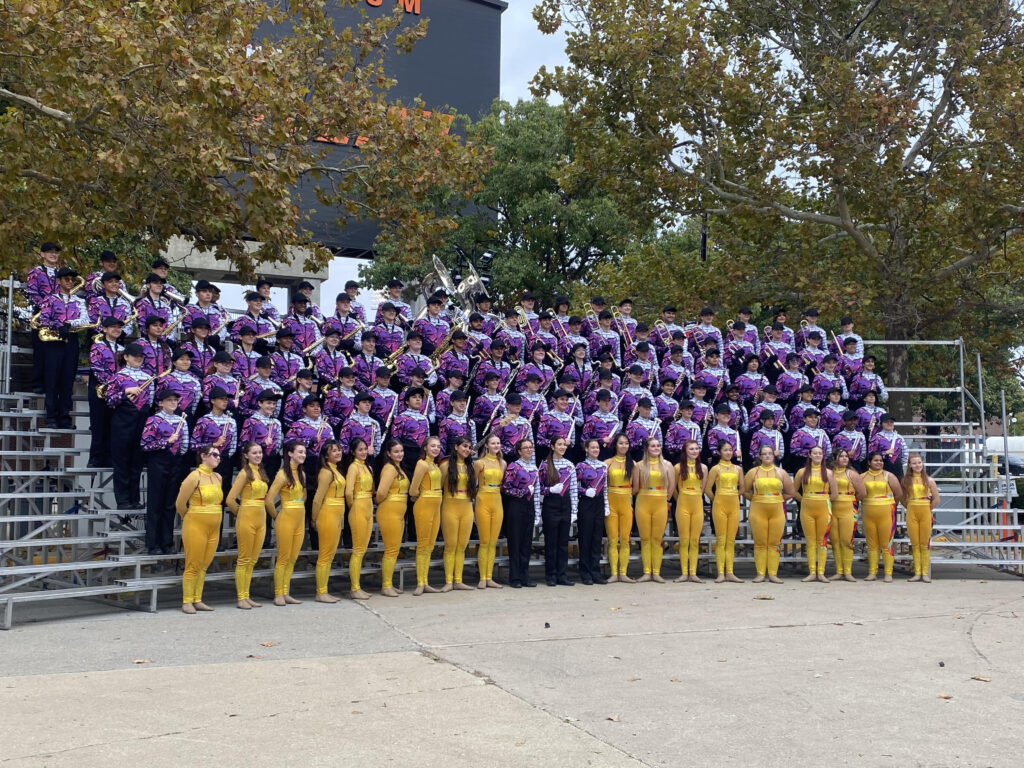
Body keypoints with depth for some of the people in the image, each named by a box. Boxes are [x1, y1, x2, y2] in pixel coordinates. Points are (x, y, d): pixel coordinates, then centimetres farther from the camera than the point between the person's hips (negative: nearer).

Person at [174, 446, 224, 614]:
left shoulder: (218, 478, 9)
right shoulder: (195, 476, -11)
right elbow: (180, 503, -5)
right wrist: (189, 518, 10)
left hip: (214, 529, 6)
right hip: (195, 527, -6)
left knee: (203, 566, 10)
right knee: (193, 566, -1)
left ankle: (197, 601, 17)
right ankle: (187, 602, 6)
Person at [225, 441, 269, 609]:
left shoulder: (261, 472, 12)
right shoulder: (245, 473, -10)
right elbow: (230, 499, -14)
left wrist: (261, 512, 10)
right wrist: (241, 512, 1)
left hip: (261, 519, 7)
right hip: (247, 519, -7)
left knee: (252, 560, 10)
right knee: (244, 560, -1)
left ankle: (246, 597, 17)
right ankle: (241, 598, 5)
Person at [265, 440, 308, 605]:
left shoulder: (301, 474, 10)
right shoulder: (283, 474, -13)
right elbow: (269, 499, -15)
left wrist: (299, 510, 14)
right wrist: (276, 516, -2)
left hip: (300, 520, 7)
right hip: (286, 520, -7)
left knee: (292, 559, 10)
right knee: (283, 559, -1)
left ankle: (286, 594, 17)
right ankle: (278, 595, 8)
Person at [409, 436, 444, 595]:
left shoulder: (436, 465, 14)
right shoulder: (422, 464, -11)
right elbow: (413, 489, -14)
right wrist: (417, 497, 3)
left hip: (436, 507, 8)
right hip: (424, 505, -8)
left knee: (430, 546, 10)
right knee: (422, 545, -4)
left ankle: (425, 583, 15)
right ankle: (420, 584, 0)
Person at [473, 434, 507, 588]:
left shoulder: (502, 463, 10)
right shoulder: (479, 463, -4)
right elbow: (473, 483, 2)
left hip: (497, 502, 5)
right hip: (483, 501, -5)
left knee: (493, 543, 5)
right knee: (484, 542, -4)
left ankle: (489, 578, 10)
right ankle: (482, 578, 1)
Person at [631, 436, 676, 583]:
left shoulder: (667, 465, 7)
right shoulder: (639, 465, 4)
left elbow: (672, 487, 9)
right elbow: (635, 488, 5)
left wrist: (664, 499, 11)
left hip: (661, 505, 0)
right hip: (643, 504, 0)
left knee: (657, 539, 0)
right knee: (645, 539, 1)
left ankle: (656, 572, 3)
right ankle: (647, 572, 5)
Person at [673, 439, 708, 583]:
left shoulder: (703, 467, 7)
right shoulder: (679, 467, 0)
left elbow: (703, 488, 14)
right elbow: (673, 487, 8)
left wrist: (695, 496, 13)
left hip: (698, 504, 2)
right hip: (683, 504, -2)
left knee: (695, 540, 2)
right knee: (684, 540, -1)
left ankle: (693, 573, 5)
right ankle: (684, 573, 2)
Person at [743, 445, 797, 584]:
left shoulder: (780, 472, 11)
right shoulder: (754, 472, 7)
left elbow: (790, 493, 15)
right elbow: (745, 490, 10)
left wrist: (778, 499, 10)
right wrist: (757, 499, 6)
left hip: (777, 511, 1)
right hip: (758, 511, -1)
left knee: (774, 544, 0)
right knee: (760, 544, -1)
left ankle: (773, 574, 5)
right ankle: (760, 574, 3)